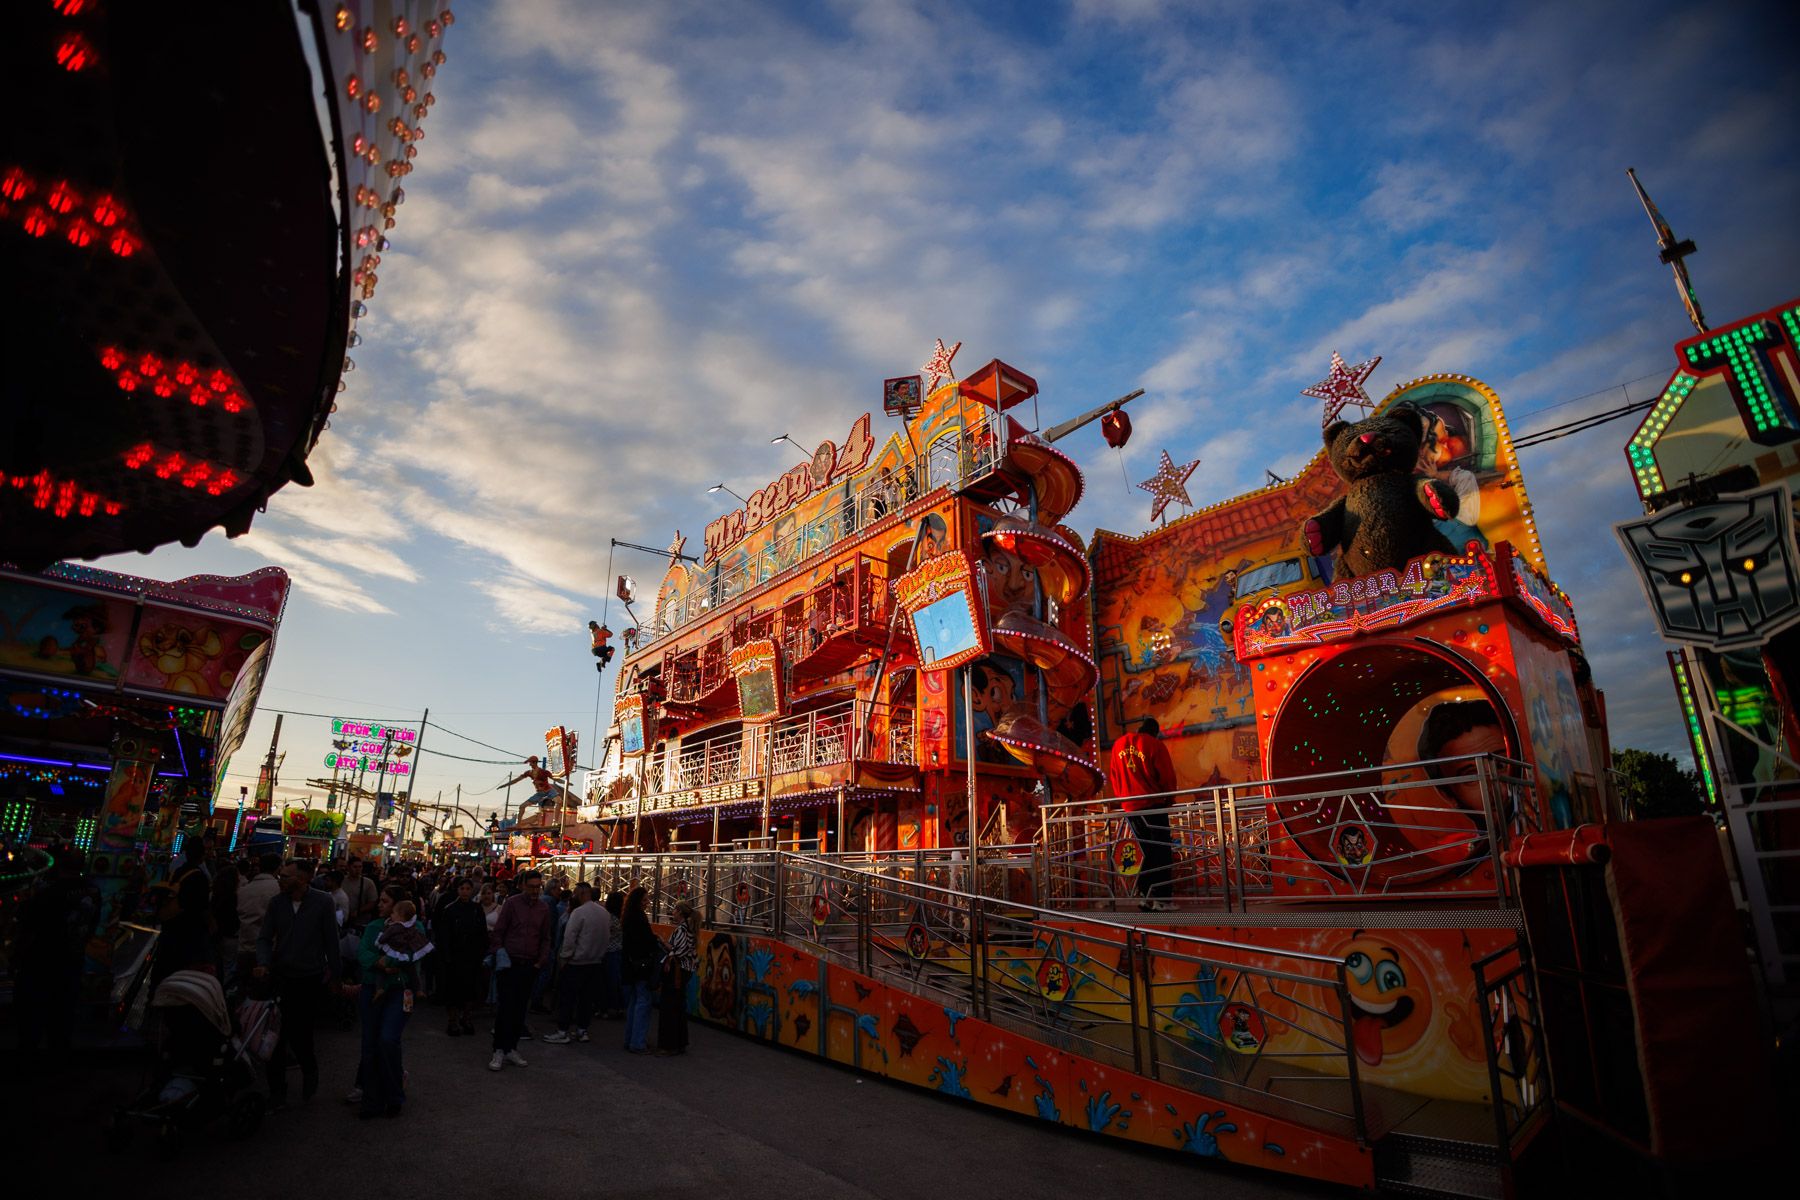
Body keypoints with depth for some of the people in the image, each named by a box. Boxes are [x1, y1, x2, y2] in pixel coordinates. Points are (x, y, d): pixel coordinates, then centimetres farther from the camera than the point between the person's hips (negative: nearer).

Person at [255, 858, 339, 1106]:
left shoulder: (322, 902, -11)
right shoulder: (277, 902, -2)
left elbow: (330, 939, -4)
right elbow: (265, 937, 2)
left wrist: (332, 971, 1)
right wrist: (263, 963, -15)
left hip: (310, 978, -3)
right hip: (281, 976, 3)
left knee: (300, 1033, 2)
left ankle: (309, 1068, 33)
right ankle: (277, 1090, 20)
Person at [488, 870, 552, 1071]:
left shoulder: (544, 908, 5)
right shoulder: (512, 904, -5)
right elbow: (498, 932, 0)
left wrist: (541, 961, 3)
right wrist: (500, 954, -7)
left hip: (530, 965, 3)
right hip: (510, 963, -3)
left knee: (520, 1009, 8)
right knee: (506, 1007, -6)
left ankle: (512, 1048, 17)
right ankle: (499, 1051, 2)